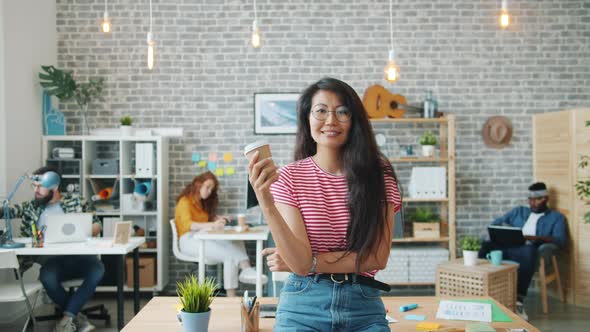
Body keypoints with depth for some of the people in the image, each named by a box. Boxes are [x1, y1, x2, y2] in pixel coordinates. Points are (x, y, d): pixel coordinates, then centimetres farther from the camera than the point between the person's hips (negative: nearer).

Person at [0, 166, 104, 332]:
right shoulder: (31, 207, 17)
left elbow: (97, 225, 11)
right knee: (47, 277, -34)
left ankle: (68, 317, -21)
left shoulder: (75, 200, 12)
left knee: (97, 269, -32)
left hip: (78, 255, 0)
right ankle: (78, 318, -13)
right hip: (52, 260, 1)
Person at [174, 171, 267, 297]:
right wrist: (212, 225, -34)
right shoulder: (185, 201, -3)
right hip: (189, 240, -7)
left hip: (203, 238, 7)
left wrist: (217, 219, -4)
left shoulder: (203, 202, 22)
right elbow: (187, 224, -20)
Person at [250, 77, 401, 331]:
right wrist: (266, 202, -26)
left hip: (364, 307, 1)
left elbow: (377, 258, -8)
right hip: (303, 306, 0)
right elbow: (300, 263, -15)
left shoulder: (379, 174, -3)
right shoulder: (289, 177, -6)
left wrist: (310, 262, -13)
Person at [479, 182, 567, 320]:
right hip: (508, 247, 3)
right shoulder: (518, 211, 29)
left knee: (528, 251, -42)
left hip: (530, 250, -3)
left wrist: (537, 238, -18)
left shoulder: (556, 217, 18)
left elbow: (560, 240, 0)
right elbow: (494, 224, 24)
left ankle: (518, 302, -43)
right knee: (484, 246, -30)